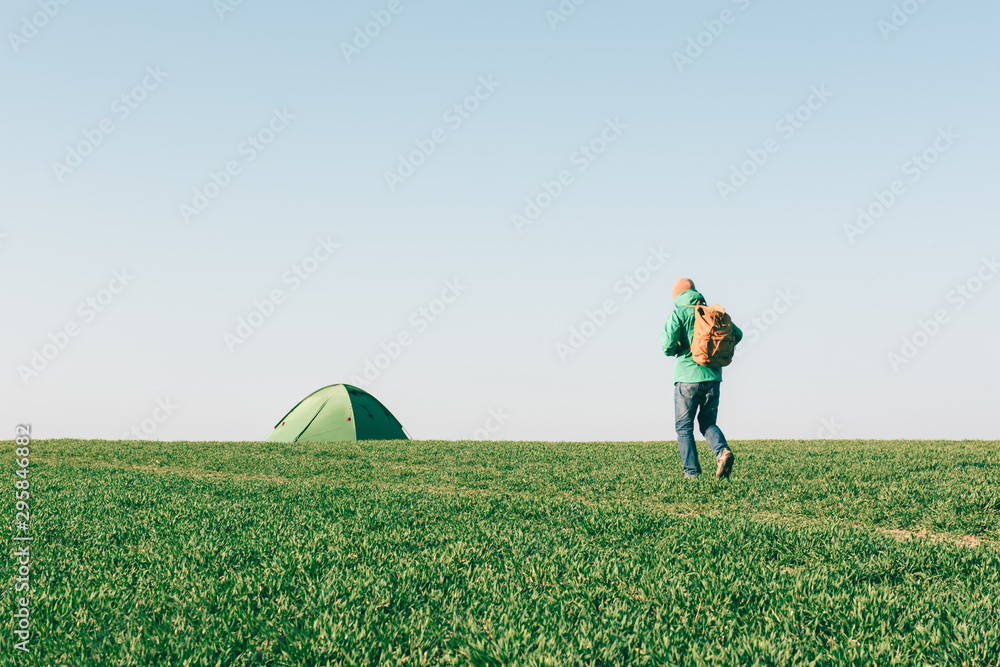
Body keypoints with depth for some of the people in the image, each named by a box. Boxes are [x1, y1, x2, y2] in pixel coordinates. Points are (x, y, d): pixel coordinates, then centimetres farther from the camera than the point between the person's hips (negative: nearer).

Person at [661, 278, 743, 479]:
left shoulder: (678, 312, -4)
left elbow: (668, 343, -15)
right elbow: (737, 334, 13)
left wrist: (672, 351, 7)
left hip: (687, 376, -4)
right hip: (713, 376, 4)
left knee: (684, 427, 6)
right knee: (708, 423, 16)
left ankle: (692, 472, 0)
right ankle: (722, 451, -12)